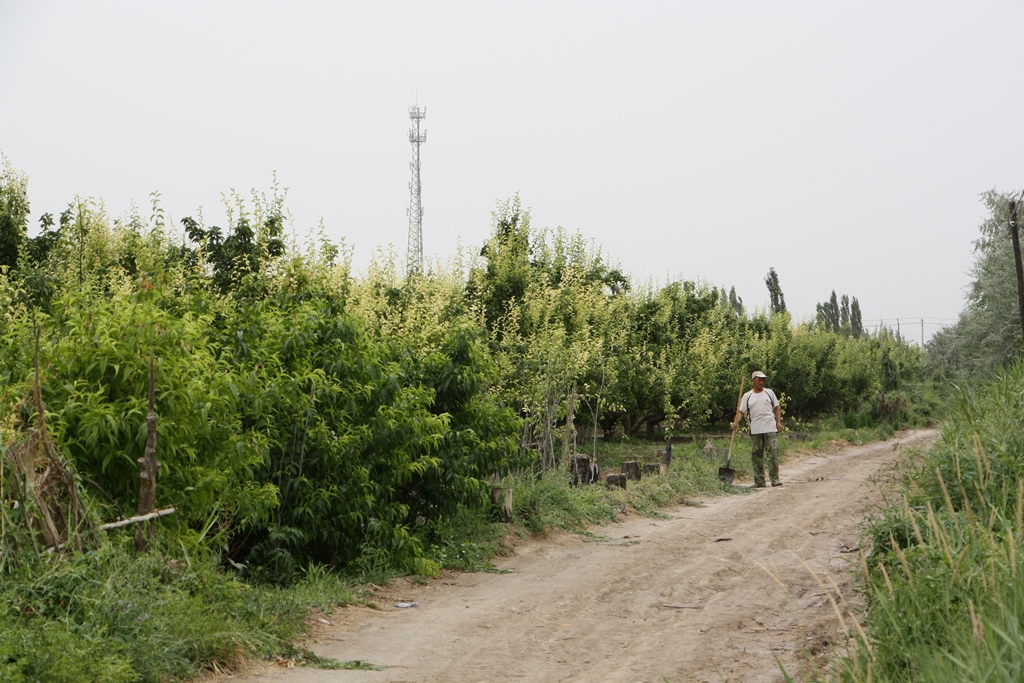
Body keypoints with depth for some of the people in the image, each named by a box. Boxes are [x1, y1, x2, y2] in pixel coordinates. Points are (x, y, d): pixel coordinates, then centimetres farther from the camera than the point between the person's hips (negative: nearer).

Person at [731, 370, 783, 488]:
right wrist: (736, 422, -12)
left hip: (771, 429, -1)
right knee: (756, 456, 3)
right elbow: (741, 411, 4)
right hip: (755, 430, 1)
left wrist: (779, 422, 3)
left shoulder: (769, 392, 9)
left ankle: (775, 479, -3)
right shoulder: (747, 396, 8)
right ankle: (759, 481, 8)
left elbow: (777, 407, 13)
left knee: (773, 454, -7)